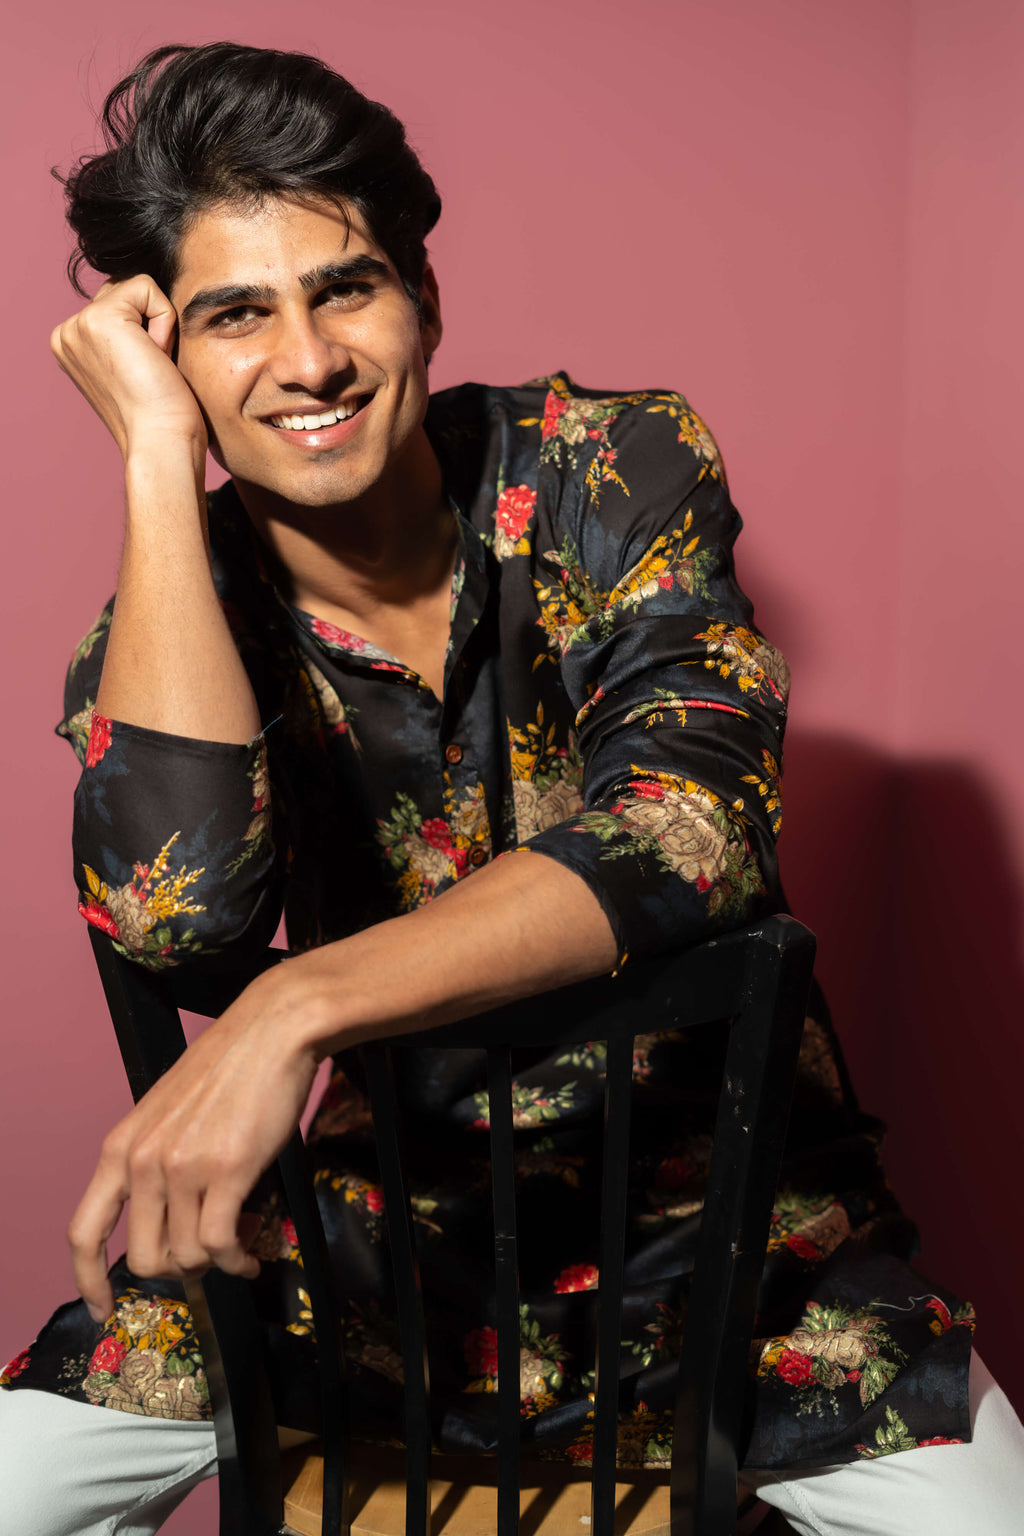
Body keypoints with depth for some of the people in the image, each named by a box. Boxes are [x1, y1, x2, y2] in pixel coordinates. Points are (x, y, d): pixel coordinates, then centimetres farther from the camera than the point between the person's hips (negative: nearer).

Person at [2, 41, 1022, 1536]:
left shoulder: (617, 474, -10)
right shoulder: (183, 614, -7)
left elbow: (688, 814, -25)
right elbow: (174, 901, -27)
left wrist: (299, 1007, -36)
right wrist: (161, 456, -23)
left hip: (700, 1184, -1)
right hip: (343, 1214, 2)